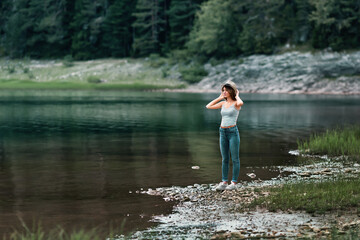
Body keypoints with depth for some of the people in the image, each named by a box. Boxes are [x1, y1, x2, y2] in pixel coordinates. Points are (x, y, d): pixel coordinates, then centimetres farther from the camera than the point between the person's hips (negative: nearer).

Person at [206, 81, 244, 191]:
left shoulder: (236, 103, -6)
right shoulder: (223, 103, 11)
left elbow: (241, 103, -31)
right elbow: (208, 106, 10)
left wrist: (237, 95, -11)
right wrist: (220, 98, 9)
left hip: (233, 132, -6)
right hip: (223, 132, 6)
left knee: (235, 159, 1)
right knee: (224, 159, 9)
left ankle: (234, 183, 7)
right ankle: (224, 182, 14)